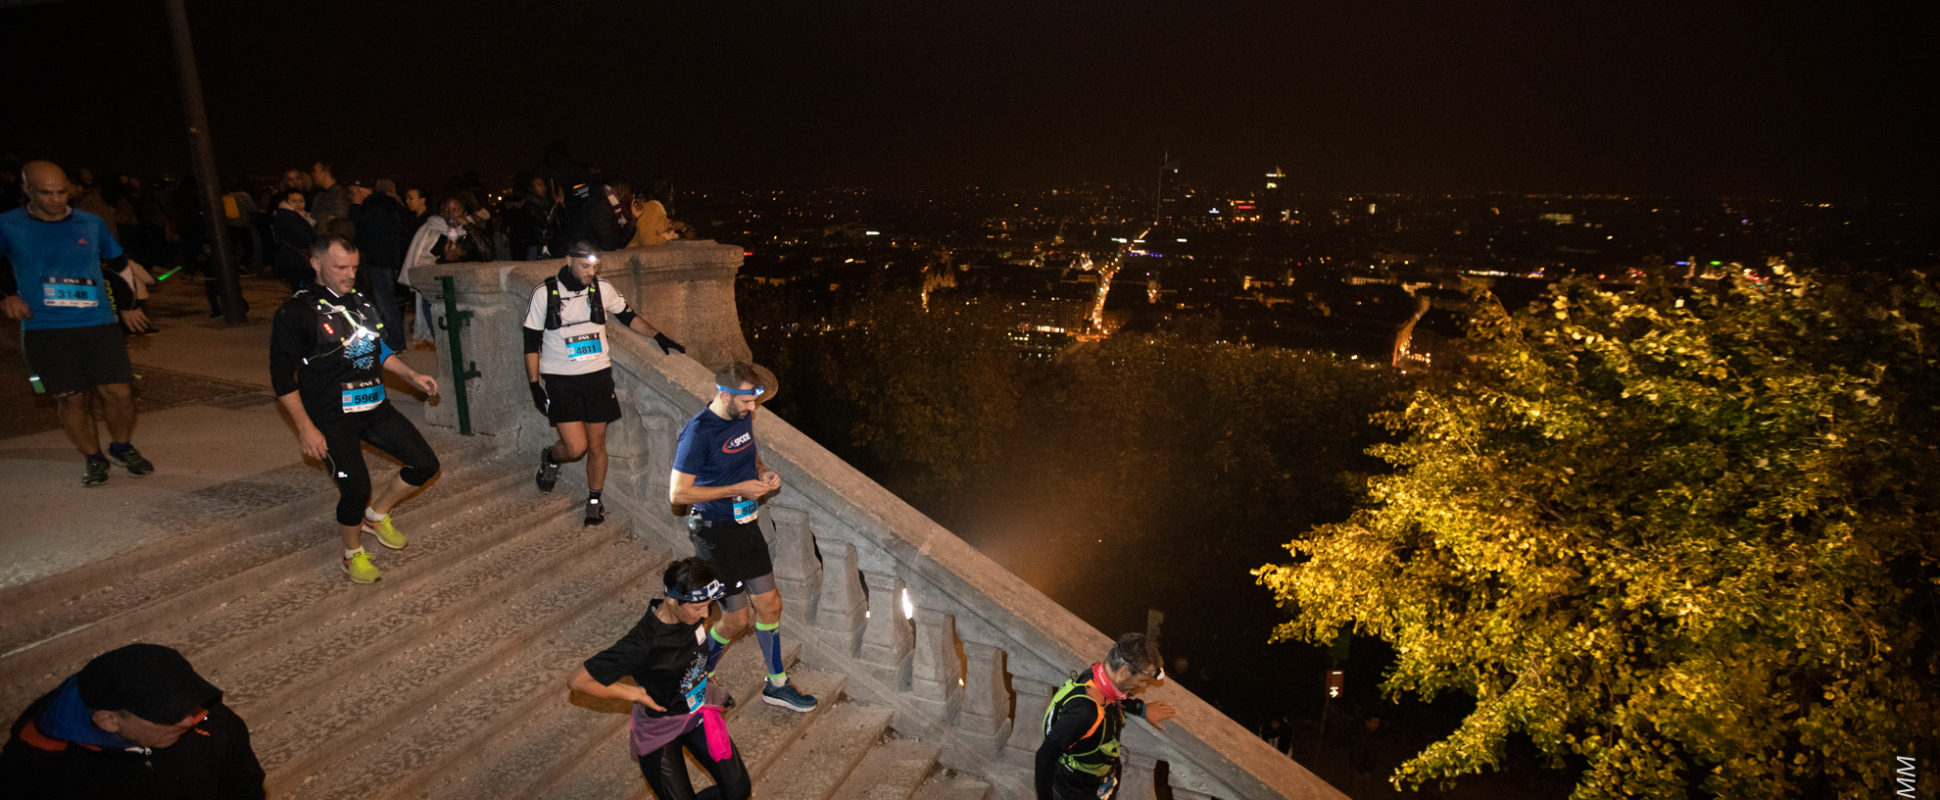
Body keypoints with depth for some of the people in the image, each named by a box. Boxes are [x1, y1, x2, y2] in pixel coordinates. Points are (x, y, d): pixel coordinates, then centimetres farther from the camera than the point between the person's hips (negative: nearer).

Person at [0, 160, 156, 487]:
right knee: (71, 398, 2)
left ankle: (122, 446, 22)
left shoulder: (91, 224, 7)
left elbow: (118, 263, 21)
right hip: (44, 329, -1)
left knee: (118, 392, -3)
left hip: (99, 323, 1)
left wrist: (126, 305, 19)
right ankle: (93, 458, 19)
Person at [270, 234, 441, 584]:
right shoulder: (295, 312, -10)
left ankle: (376, 516, 25)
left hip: (375, 406, 7)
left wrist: (413, 376, 11)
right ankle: (353, 555, 12)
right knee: (356, 489, -16)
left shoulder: (358, 301, 10)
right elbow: (282, 376, -10)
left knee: (425, 464, 1)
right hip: (331, 417, -6)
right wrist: (305, 427, -14)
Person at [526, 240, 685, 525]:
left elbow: (628, 317, 16)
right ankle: (551, 458, 25)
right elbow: (531, 343, -2)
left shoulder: (603, 289, -1)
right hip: (561, 380, -2)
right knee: (576, 447, -10)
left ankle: (594, 501, 25)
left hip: (598, 376, 3)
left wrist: (659, 336, 4)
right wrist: (534, 384, -5)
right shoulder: (544, 294, -7)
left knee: (597, 445, 7)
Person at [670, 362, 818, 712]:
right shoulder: (698, 432, -23)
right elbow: (678, 493, -22)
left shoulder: (743, 417, 1)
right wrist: (739, 489, -23)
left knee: (769, 603, 11)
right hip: (715, 532, -7)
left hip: (746, 523, 8)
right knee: (736, 619, 1)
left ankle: (776, 683, 28)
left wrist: (763, 473, -2)